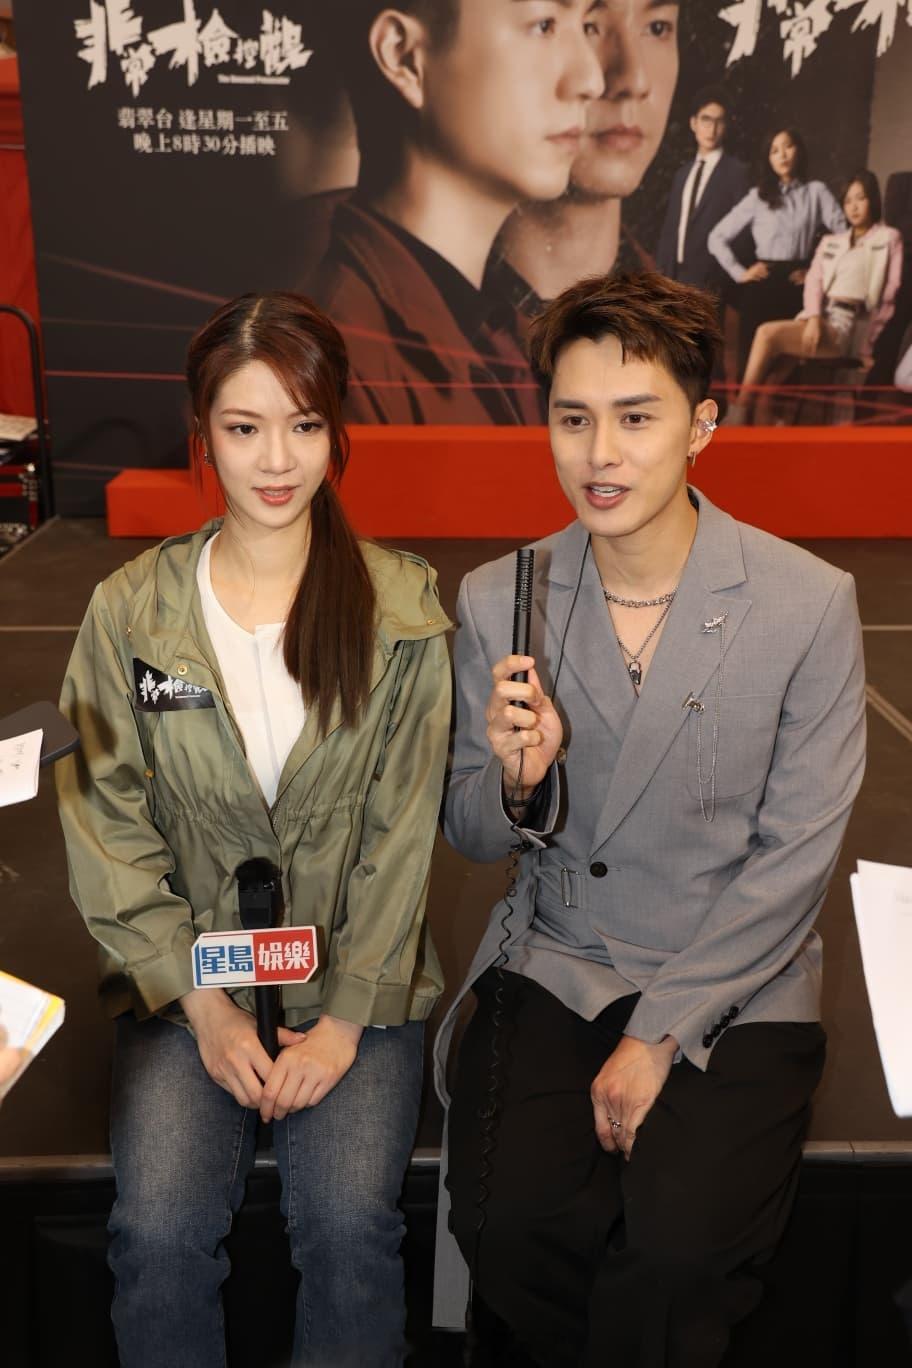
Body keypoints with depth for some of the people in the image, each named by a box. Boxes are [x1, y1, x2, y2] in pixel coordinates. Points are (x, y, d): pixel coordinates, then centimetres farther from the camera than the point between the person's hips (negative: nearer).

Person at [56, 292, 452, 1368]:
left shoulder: (403, 609, -3)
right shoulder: (130, 610, -2)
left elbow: (402, 833, -4)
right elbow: (107, 826, -1)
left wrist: (347, 1016, -9)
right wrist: (202, 1003, -8)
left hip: (358, 974, 0)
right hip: (184, 974, 1)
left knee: (350, 1226, -20)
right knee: (160, 1232, -19)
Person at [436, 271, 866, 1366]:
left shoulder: (810, 603, -9)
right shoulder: (496, 601, -2)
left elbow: (794, 856, -7)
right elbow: (472, 835, 7)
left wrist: (657, 1035, -12)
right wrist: (518, 781, -18)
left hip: (733, 983, -1)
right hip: (553, 965, 2)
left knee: (683, 1237, -23)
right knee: (503, 1216, -19)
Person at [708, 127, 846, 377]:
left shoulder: (817, 192, 6)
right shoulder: (758, 196, 9)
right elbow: (717, 238, 8)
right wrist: (739, 273, 0)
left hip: (798, 287, 0)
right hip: (762, 285, 1)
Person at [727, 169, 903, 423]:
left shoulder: (889, 238, 12)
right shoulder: (830, 241, 26)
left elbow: (889, 296, 6)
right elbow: (813, 282, 10)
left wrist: (867, 342, -3)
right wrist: (813, 318, -12)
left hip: (846, 326, -5)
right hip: (816, 319, 5)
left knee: (767, 333, -28)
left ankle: (738, 413, -26)